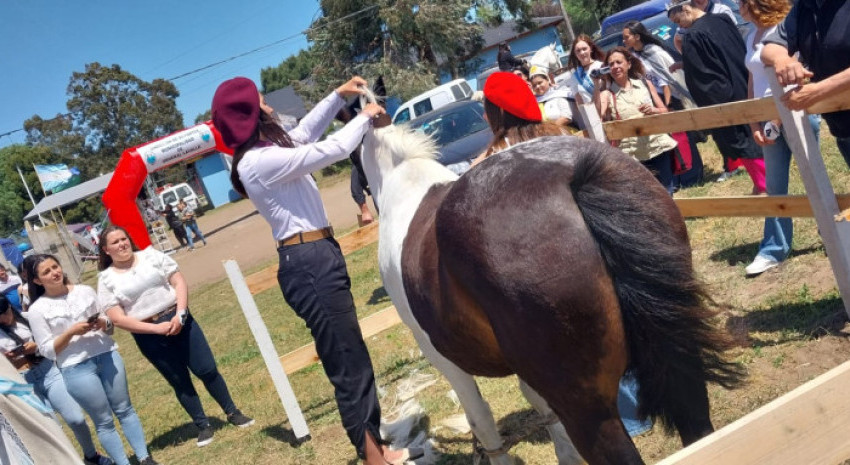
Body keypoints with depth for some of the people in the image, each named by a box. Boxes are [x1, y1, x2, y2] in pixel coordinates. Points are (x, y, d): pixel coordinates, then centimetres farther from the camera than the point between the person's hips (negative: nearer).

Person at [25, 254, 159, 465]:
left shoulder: (85, 291, 6)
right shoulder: (37, 309, -3)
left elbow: (108, 324, 14)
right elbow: (47, 350, -4)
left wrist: (103, 324, -8)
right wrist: (71, 332, -17)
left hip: (107, 355, 3)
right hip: (76, 368, -3)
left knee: (125, 410, 8)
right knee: (104, 421, 4)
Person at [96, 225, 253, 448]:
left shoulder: (151, 255, 2)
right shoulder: (106, 279, -2)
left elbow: (179, 282, -1)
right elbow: (118, 319, -8)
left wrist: (180, 314, -15)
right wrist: (156, 328, -14)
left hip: (179, 321, 1)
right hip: (149, 335, -1)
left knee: (207, 369, 2)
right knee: (180, 382, 8)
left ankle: (232, 413, 19)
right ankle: (203, 425, 24)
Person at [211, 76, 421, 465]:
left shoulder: (266, 152, 13)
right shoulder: (259, 161, -16)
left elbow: (306, 131, 30)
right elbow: (330, 151, -15)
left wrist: (339, 95, 24)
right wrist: (365, 117, 1)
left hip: (315, 259, 10)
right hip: (310, 264, -10)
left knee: (353, 360, 15)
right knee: (349, 366, -3)